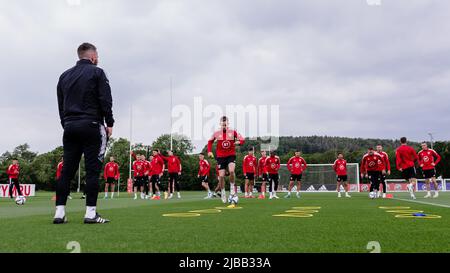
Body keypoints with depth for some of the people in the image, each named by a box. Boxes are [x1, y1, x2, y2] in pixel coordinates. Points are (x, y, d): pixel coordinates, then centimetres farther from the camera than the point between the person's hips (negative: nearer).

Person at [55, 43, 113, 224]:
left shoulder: (65, 76, 17)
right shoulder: (96, 72, 0)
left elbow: (60, 105, 16)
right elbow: (106, 100, -7)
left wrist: (66, 125, 17)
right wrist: (109, 124, -1)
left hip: (70, 127, 5)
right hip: (90, 126, -5)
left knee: (67, 170, 5)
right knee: (92, 169, -4)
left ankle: (59, 212, 2)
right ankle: (90, 213, -8)